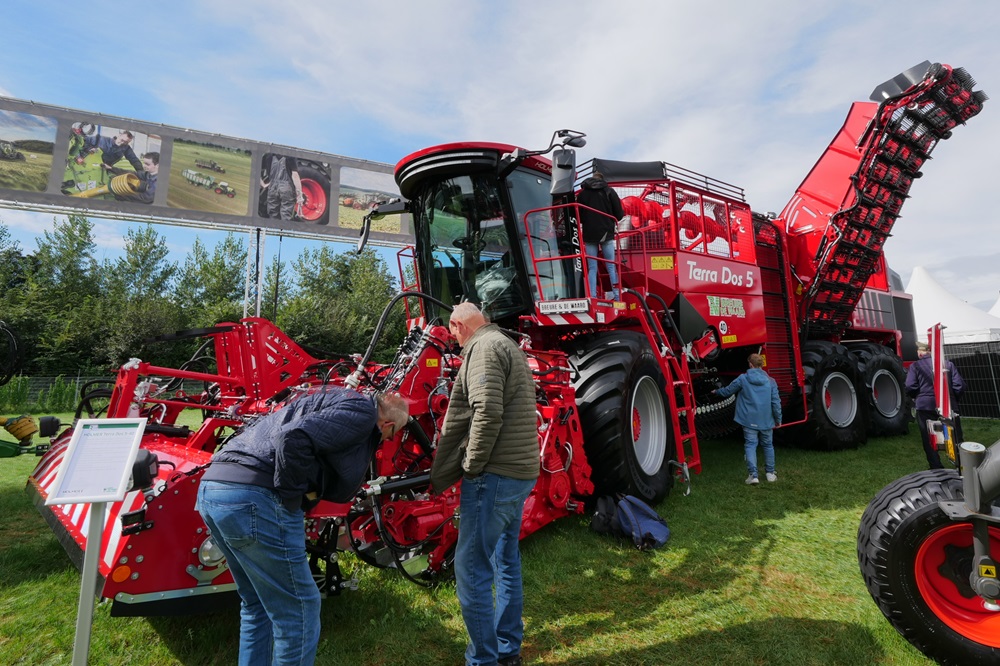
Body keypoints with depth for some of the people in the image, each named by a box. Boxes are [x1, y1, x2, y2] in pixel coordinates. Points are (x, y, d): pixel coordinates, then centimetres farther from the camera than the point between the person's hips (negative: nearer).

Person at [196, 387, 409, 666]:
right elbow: (294, 439, -19)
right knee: (297, 610, 6)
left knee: (258, 605, 25)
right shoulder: (362, 410, -4)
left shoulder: (337, 400, 24)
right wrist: (292, 497, -10)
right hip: (254, 499, -10)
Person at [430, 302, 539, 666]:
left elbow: (487, 413, -25)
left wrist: (471, 465, -14)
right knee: (506, 561, 20)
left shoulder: (485, 348, -12)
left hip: (495, 475, -10)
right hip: (520, 471, 10)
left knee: (472, 571, 1)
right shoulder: (509, 346, 18)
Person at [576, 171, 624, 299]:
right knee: (611, 266, 3)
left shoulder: (582, 193, 7)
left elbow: (578, 216, 9)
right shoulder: (609, 191, 3)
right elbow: (619, 214, 1)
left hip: (589, 234, 1)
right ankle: (617, 296, -2)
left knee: (592, 268, 3)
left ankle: (592, 297, -4)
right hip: (606, 233, -1)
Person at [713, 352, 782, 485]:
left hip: (749, 420, -2)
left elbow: (727, 391, 3)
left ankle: (753, 475, -9)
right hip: (766, 420, 2)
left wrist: (716, 391, 24)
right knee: (768, 445, 18)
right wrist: (778, 419, 9)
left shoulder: (742, 379, -7)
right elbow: (776, 402, -2)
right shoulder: (770, 381, -2)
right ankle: (770, 473, 28)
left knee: (750, 445, 0)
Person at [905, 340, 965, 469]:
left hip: (925, 406, -3)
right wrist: (953, 399, 17)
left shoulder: (915, 366, -3)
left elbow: (910, 387, -11)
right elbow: (959, 386, 2)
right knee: (955, 436, 14)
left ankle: (936, 467, 11)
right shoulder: (948, 364, 6)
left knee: (929, 439, 7)